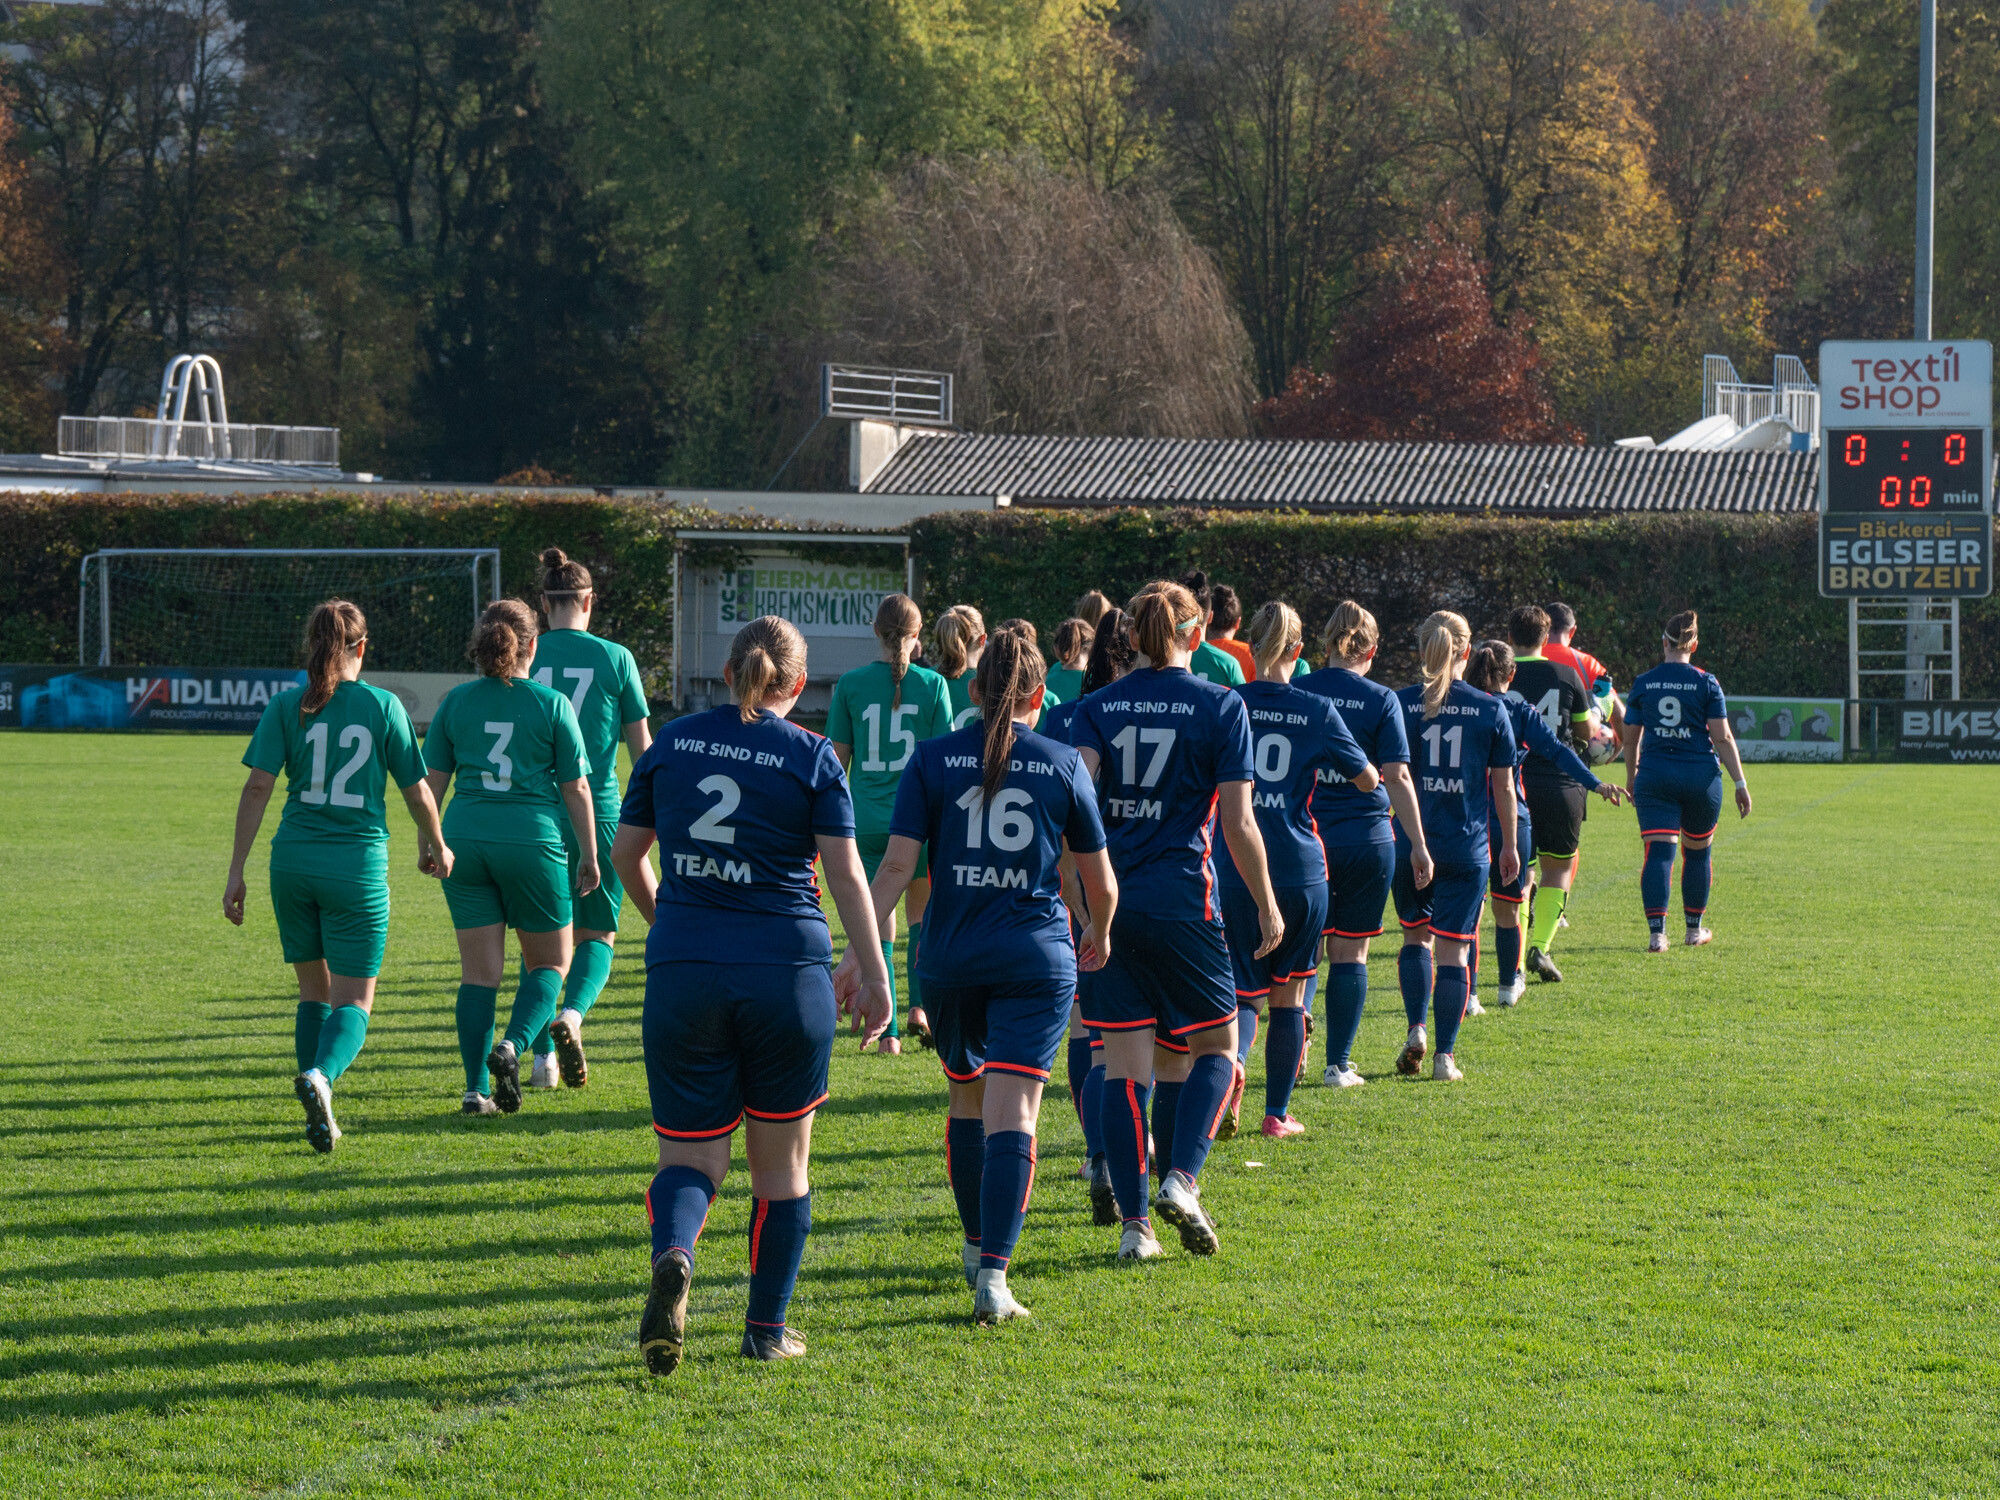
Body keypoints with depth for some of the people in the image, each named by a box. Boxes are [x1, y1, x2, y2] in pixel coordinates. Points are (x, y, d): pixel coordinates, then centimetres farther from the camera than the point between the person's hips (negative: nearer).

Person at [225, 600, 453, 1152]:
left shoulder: (286, 707, 1)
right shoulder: (383, 706, -1)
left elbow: (258, 786, -7)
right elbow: (417, 791, 4)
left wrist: (236, 871, -4)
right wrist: (437, 847, 23)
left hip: (294, 861, 2)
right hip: (358, 864, -2)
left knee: (315, 991, 17)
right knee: (354, 1002, 3)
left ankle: (319, 1120, 12)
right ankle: (320, 1076, -27)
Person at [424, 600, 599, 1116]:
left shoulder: (456, 702, 4)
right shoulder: (552, 704, -3)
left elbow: (432, 781, 6)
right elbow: (576, 788, -2)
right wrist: (590, 857, 7)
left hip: (465, 839, 3)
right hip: (533, 841, -3)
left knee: (479, 971, 6)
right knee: (550, 961, 13)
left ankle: (477, 1088, 1)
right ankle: (512, 1045, -11)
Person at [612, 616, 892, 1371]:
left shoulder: (673, 742, 6)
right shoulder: (811, 757, -2)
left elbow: (626, 852, 14)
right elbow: (845, 872, -7)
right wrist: (872, 973, -4)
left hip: (684, 970, 2)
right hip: (787, 970, -1)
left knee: (691, 1156, 6)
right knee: (780, 1159, 13)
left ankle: (673, 1256, -26)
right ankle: (768, 1328, 16)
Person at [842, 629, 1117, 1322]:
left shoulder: (933, 759, 1)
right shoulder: (1063, 764, 2)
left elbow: (896, 864, -8)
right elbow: (1100, 881, 9)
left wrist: (862, 952, -8)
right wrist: (1098, 935, 29)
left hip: (951, 955, 2)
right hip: (1038, 955, -2)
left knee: (967, 1100, 22)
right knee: (1011, 1116, -7)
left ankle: (977, 1247, 34)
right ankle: (993, 1273, -19)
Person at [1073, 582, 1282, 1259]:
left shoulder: (1096, 708, 6)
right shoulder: (1221, 707, -1)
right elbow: (1238, 826, -5)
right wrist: (1267, 904, 6)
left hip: (1104, 901, 3)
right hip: (1180, 901, -3)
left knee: (1125, 1063, 5)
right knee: (1214, 1046, 13)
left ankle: (1134, 1221, 1)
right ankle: (1180, 1179, -8)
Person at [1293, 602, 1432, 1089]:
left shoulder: (1293, 693, 0)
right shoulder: (1381, 700, -5)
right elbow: (1397, 777, -8)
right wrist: (1418, 844, -3)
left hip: (1305, 834, 1)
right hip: (1367, 838, -1)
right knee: (1350, 951, 6)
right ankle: (1338, 1063, 8)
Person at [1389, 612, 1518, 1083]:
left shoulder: (1401, 704, -1)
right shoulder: (1490, 709, -1)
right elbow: (1503, 784, 3)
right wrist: (1509, 845, 13)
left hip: (1409, 844, 1)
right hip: (1466, 848, -1)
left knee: (1415, 934, 20)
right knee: (1452, 948, 3)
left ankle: (1416, 1031, 5)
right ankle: (1445, 1056, 1)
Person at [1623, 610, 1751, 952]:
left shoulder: (1643, 684, 2)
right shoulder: (1706, 683, -3)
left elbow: (1631, 738, 10)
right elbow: (1722, 737, -6)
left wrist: (1631, 778, 25)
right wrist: (1740, 783, -1)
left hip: (1654, 777, 0)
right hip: (1700, 776, 0)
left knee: (1658, 853, -5)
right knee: (1697, 852, 17)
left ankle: (1657, 932, -19)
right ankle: (1695, 929, 28)